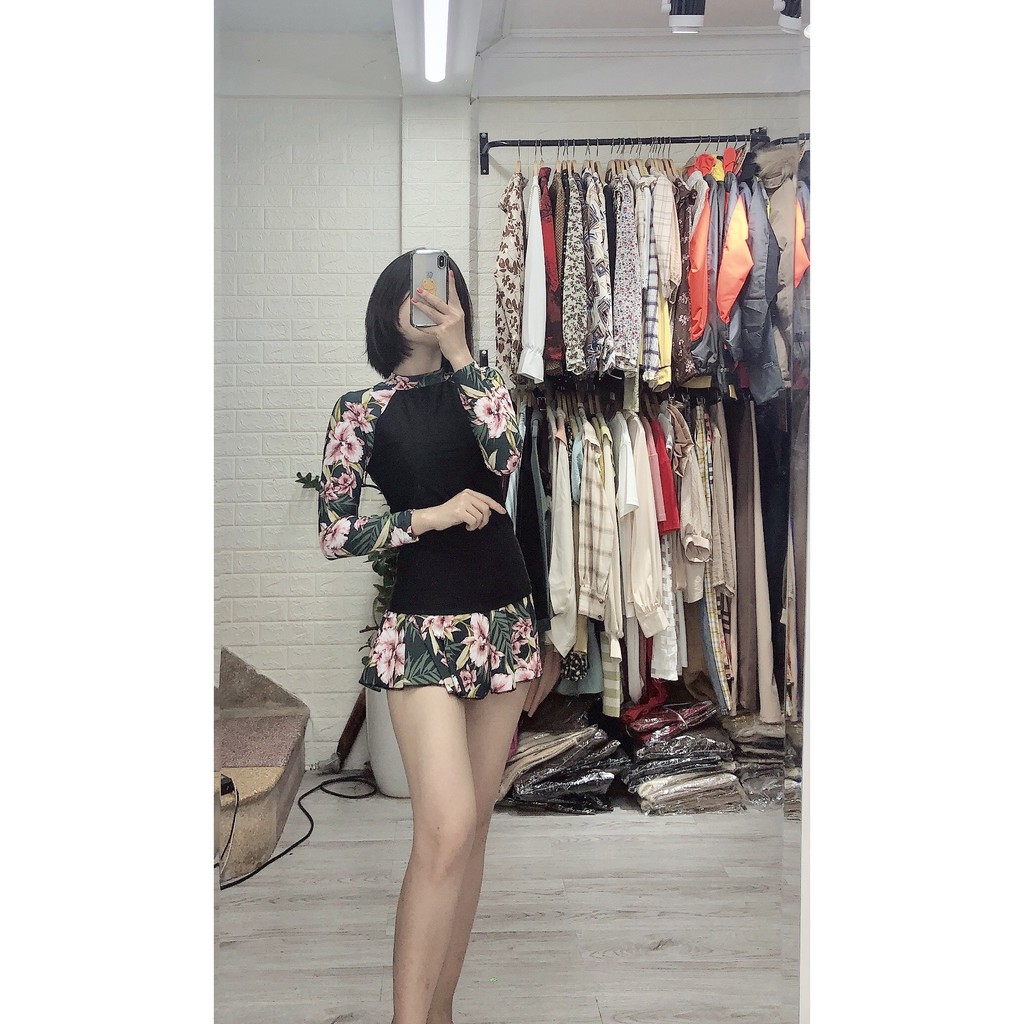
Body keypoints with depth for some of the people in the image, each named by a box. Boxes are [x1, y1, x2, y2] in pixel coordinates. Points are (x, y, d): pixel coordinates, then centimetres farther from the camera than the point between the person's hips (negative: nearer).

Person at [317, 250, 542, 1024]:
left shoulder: (477, 385, 11)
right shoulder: (362, 409, 1)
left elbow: (506, 456, -11)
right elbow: (334, 536, -3)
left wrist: (458, 351, -9)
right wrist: (432, 515, -13)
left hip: (505, 619, 4)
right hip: (424, 629, -4)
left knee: (475, 822, 7)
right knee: (446, 828, -16)